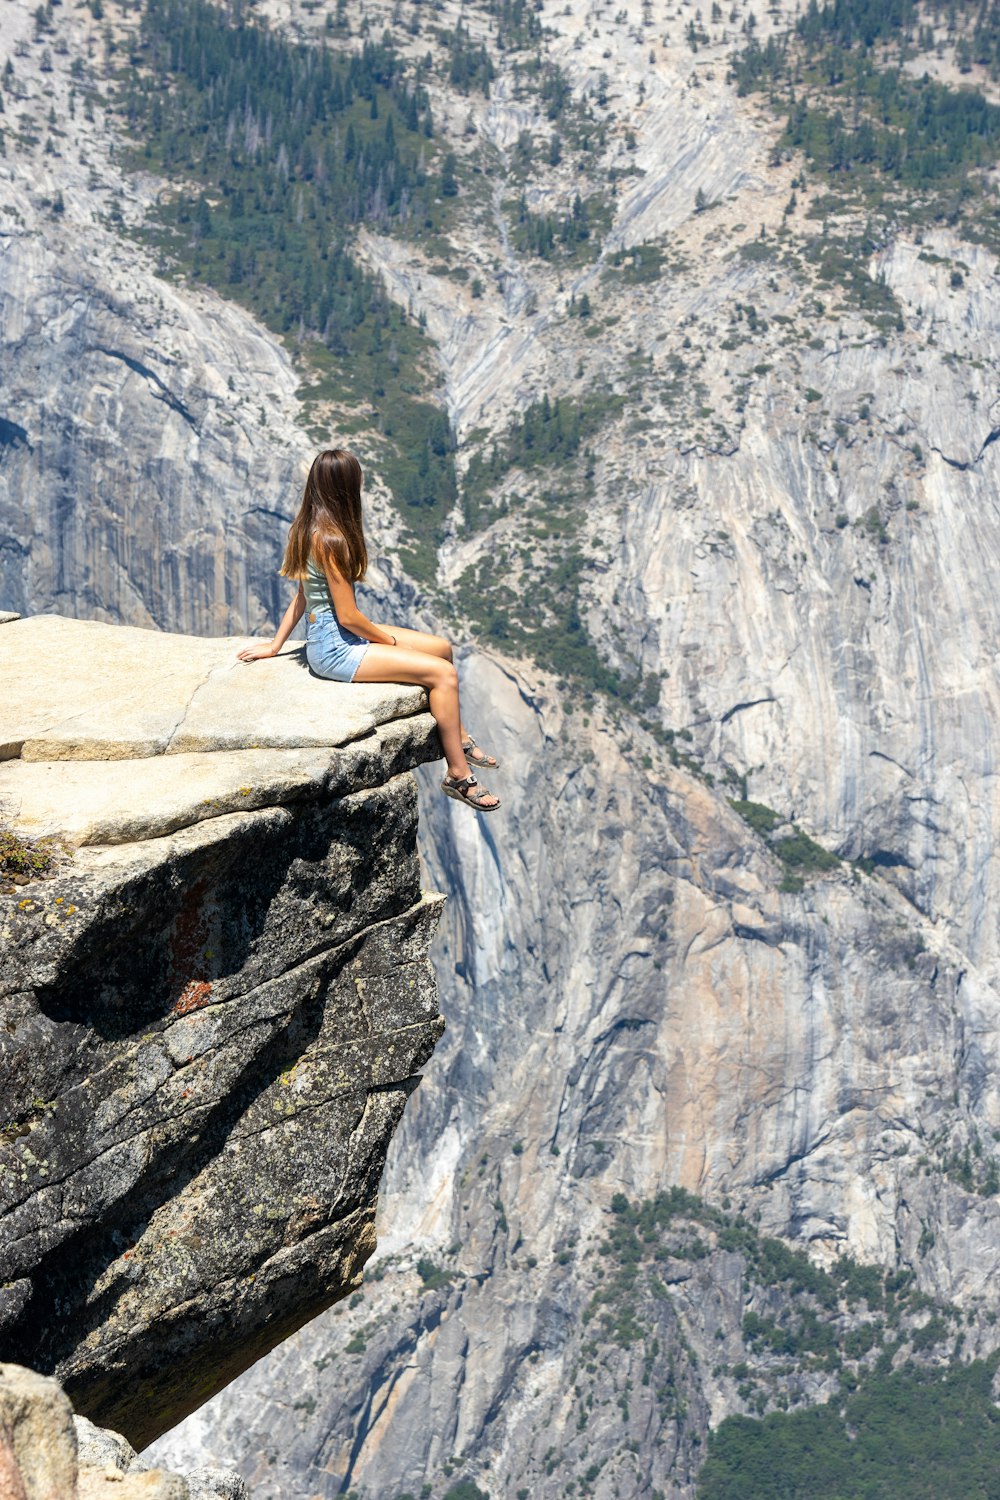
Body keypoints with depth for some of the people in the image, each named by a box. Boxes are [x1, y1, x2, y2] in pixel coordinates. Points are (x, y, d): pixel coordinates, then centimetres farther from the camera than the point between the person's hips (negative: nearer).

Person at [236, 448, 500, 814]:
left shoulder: (309, 529, 5)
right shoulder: (331, 539, -23)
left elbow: (301, 595, 13)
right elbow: (348, 616, -20)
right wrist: (388, 640, -5)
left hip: (333, 636, 10)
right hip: (335, 648, -10)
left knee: (442, 648, 14)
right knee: (442, 673, -15)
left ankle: (460, 738, 27)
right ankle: (458, 774, -9)